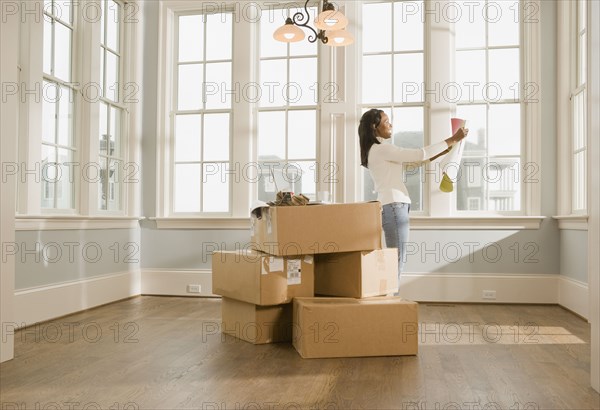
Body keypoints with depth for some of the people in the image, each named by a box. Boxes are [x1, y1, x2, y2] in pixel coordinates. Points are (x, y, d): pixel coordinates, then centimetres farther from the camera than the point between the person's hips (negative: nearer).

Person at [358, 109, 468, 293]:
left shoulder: (376, 151, 20)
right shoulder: (382, 149, -10)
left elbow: (412, 159, 21)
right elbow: (420, 154, -13)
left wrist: (442, 152, 17)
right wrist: (453, 139, -5)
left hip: (391, 206, 10)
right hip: (393, 206, -10)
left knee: (395, 259, 10)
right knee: (397, 260, -7)